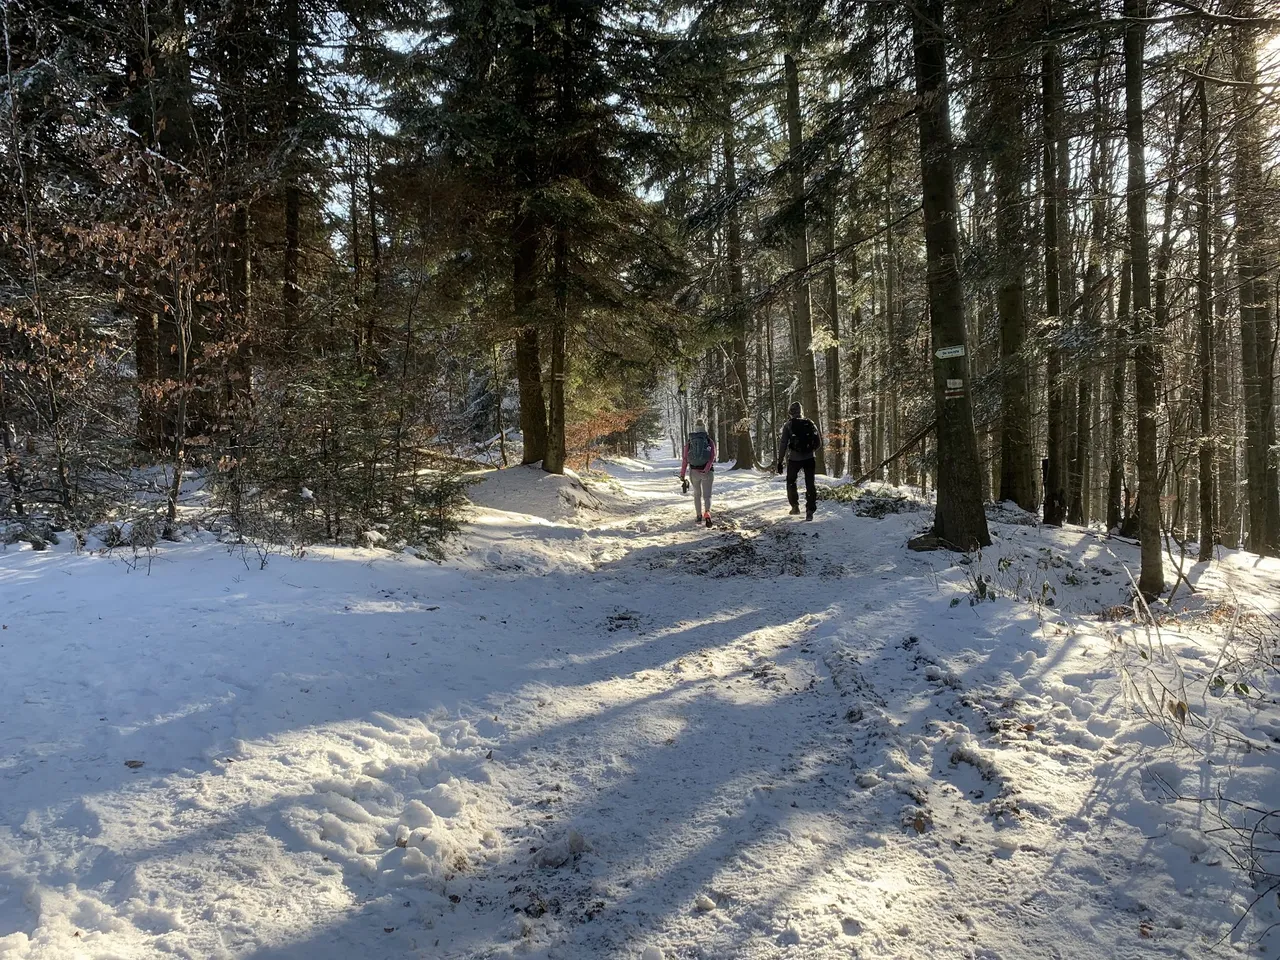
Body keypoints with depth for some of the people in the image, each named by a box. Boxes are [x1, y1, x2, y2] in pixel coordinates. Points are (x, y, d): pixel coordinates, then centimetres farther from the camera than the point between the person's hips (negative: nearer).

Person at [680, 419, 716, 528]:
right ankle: (707, 513, -24)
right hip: (707, 472, -1)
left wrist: (682, 475, 0)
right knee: (707, 495, 2)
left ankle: (698, 516, 23)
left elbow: (685, 459, -2)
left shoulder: (689, 442, 1)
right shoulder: (710, 441, -1)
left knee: (697, 494, 20)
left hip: (694, 471, 1)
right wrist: (706, 470, -22)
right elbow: (712, 457, -15)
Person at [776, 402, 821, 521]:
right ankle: (810, 510, -1)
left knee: (791, 482, 20)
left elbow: (783, 444, -8)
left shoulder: (788, 425, -4)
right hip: (809, 458, 2)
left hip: (794, 458, -2)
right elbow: (819, 442, 7)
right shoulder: (810, 424, 4)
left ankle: (795, 506, 20)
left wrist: (780, 461, -3)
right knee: (810, 484, 7)